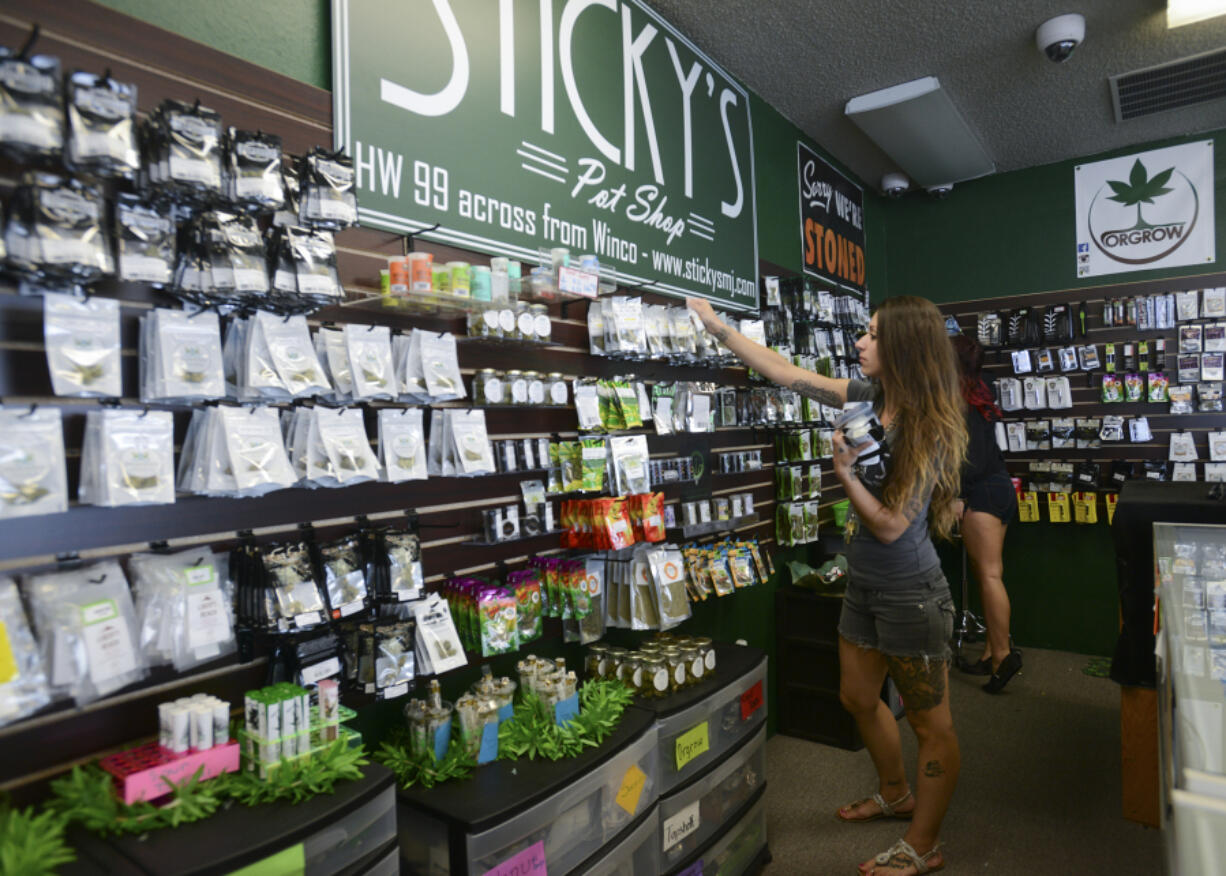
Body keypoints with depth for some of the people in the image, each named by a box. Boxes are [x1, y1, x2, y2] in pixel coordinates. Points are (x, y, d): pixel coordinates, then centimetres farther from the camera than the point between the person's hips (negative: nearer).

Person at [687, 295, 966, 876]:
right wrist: (715, 325, 1)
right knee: (858, 698, 23)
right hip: (865, 584, 8)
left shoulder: (928, 431, -21)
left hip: (910, 596, -8)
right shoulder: (868, 398, -1)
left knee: (930, 723, 11)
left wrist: (846, 471, -24)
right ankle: (894, 795, 47)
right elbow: (788, 374, 0)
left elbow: (890, 525, -21)